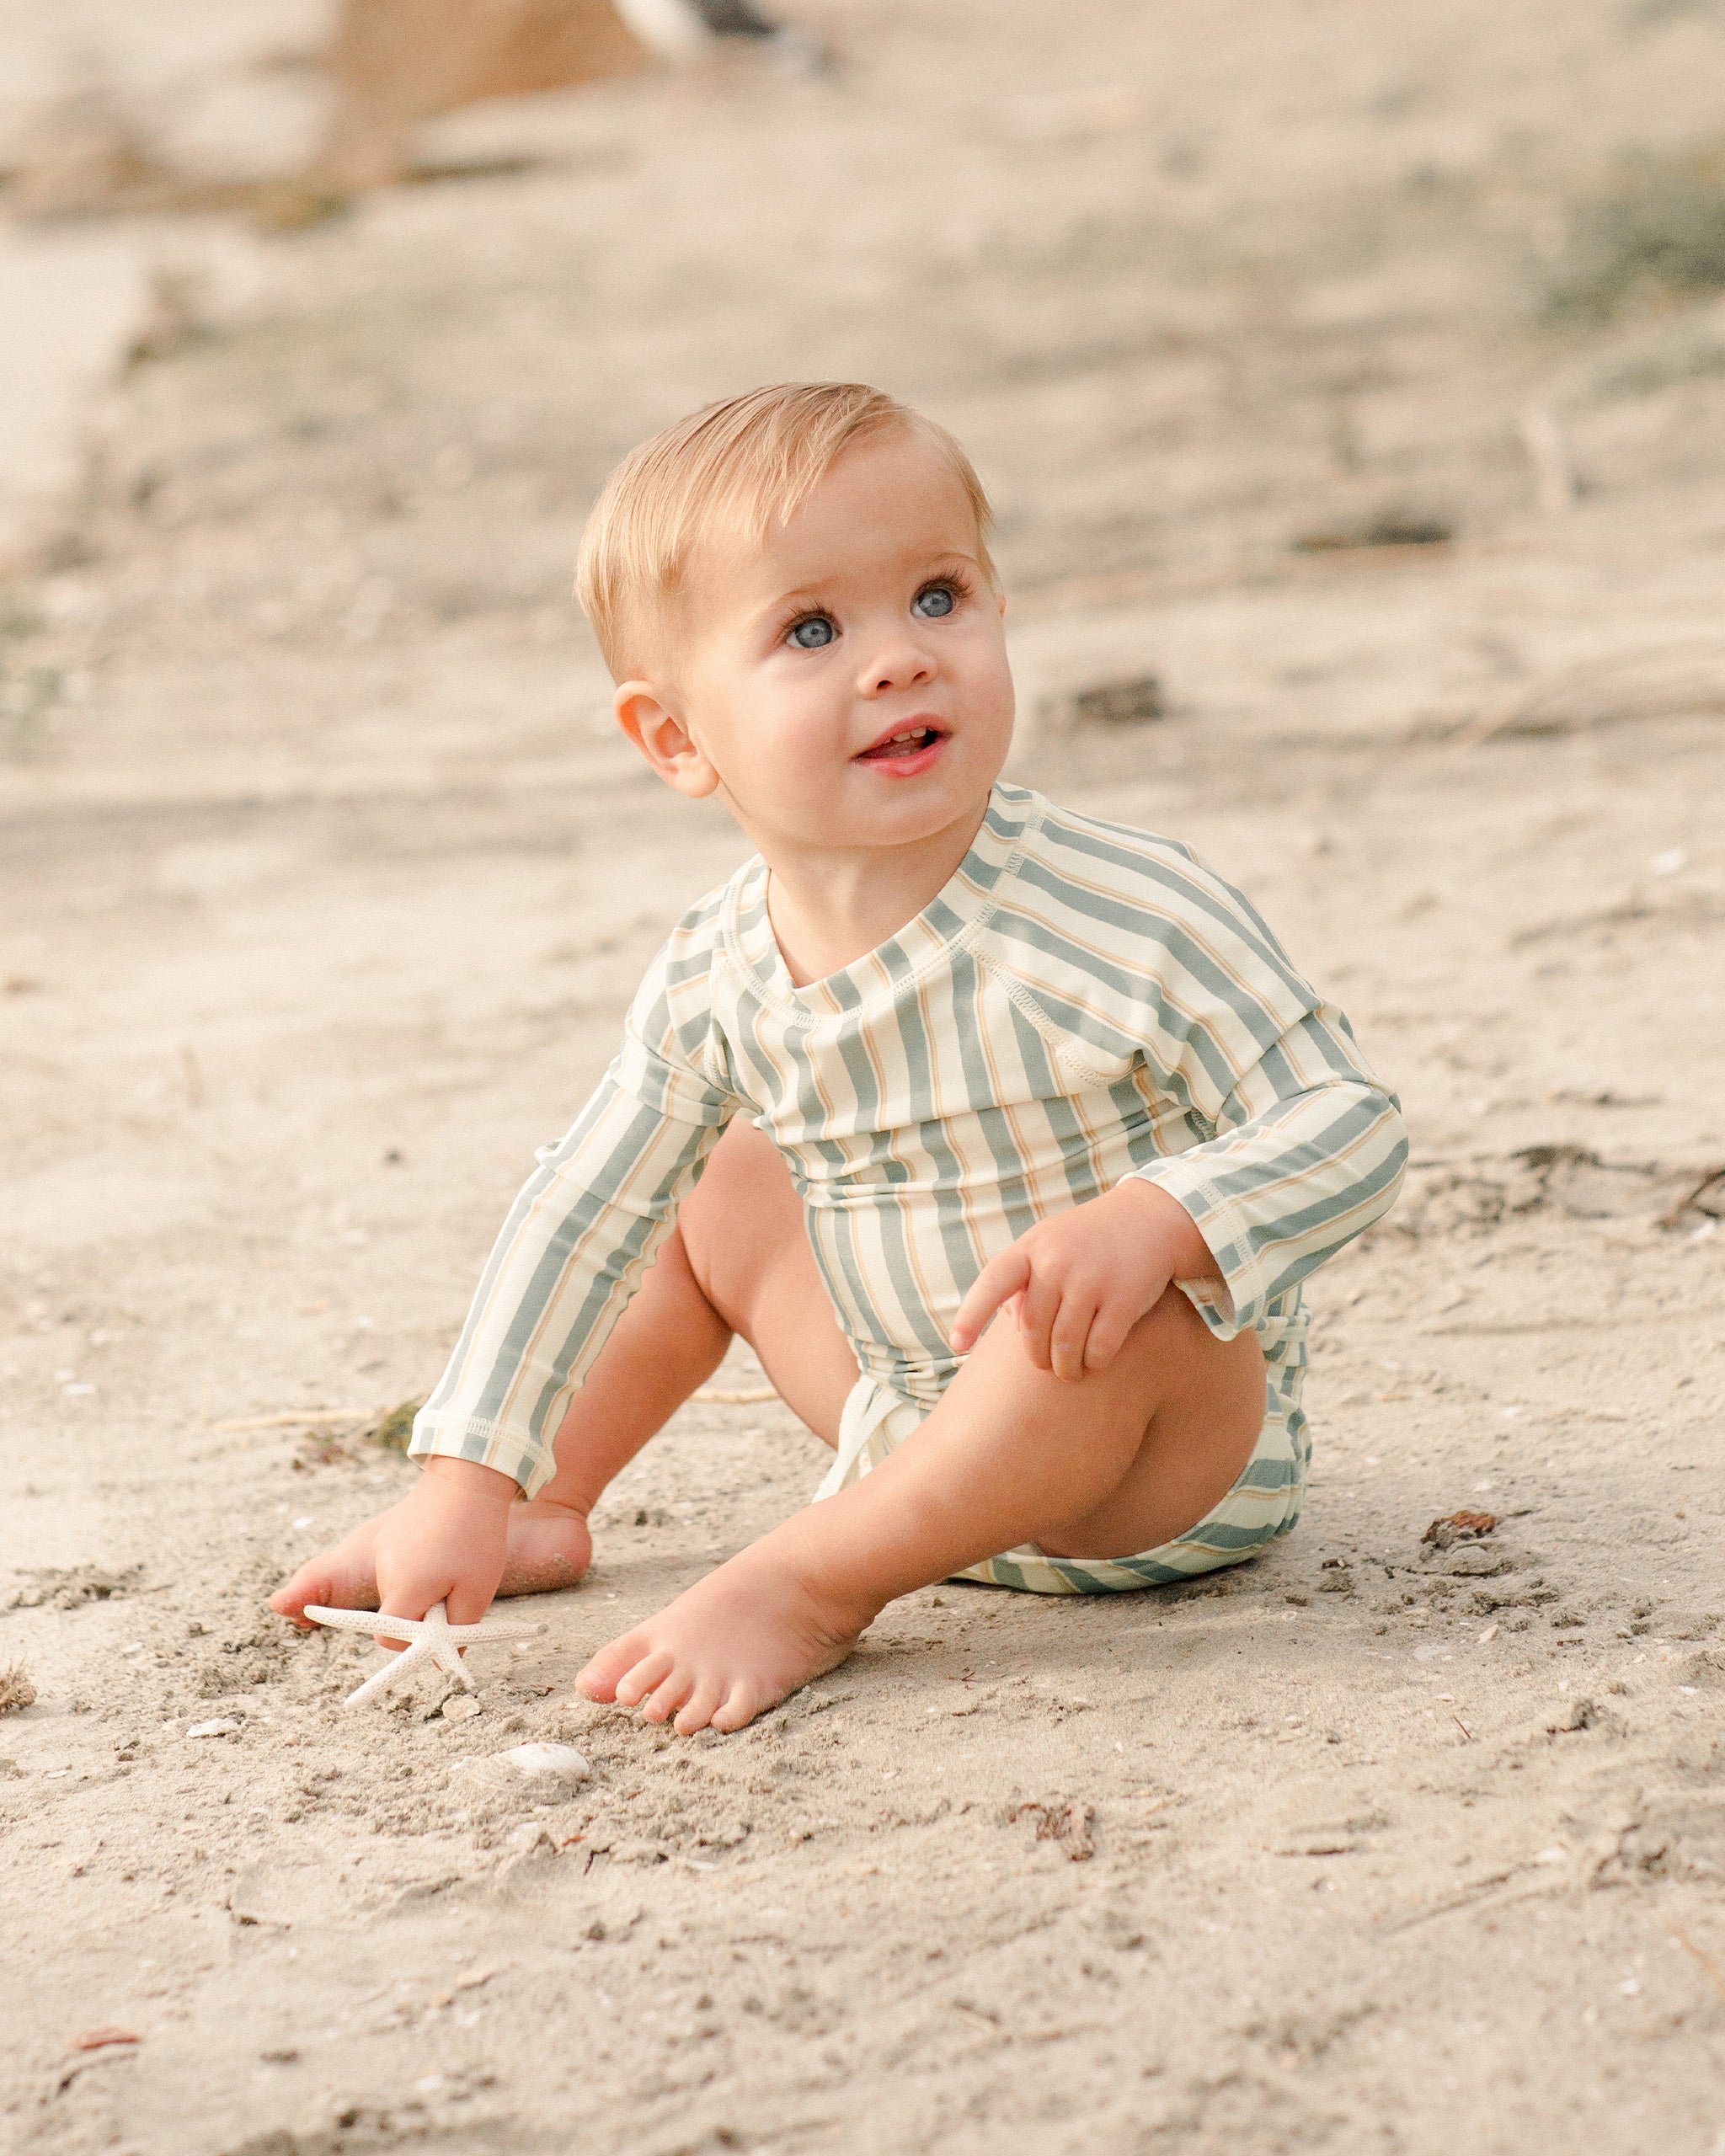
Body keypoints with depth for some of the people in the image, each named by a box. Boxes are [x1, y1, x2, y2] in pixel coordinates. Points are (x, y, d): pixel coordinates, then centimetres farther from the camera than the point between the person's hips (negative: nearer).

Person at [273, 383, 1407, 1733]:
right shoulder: (717, 983, -10)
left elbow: (1351, 1121, -23)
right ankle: (551, 1510, 23)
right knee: (719, 1175, 10)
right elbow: (582, 1214, 1)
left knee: (1119, 1310, -37)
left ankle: (811, 1582, -25)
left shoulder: (1128, 918, -27)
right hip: (923, 1422, 6)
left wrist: (1155, 1218, -42)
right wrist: (469, 1480, -3)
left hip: (1182, 1448, -6)